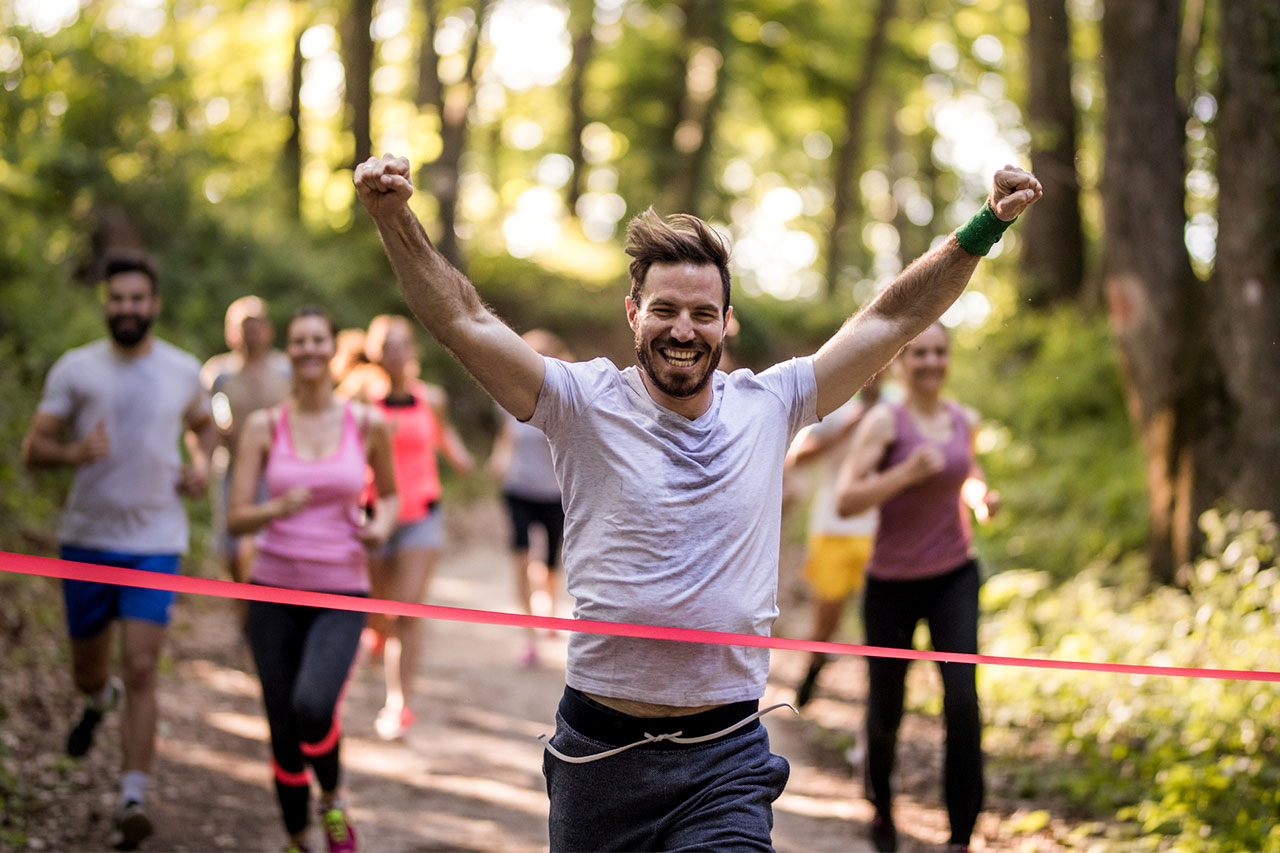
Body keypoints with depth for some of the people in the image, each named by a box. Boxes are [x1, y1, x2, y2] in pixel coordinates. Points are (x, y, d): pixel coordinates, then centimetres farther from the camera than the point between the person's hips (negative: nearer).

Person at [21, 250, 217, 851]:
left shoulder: (183, 369, 3)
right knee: (87, 669, 15)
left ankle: (133, 800, -11)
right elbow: (32, 448, -3)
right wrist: (74, 452, -24)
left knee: (140, 670, -13)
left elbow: (203, 424, 23)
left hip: (156, 541, -1)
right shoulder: (75, 369, -3)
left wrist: (202, 463, 1)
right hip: (88, 537, 1)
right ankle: (98, 700, 53)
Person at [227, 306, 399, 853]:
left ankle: (332, 800, 4)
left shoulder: (367, 424, 0)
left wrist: (382, 525, -5)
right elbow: (235, 520, -4)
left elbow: (389, 494, 17)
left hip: (341, 594, -1)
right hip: (275, 588, 1)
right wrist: (278, 509, -24)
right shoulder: (264, 426, 0)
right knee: (283, 732, 4)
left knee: (312, 708, -26)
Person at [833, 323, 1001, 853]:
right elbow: (845, 502, -20)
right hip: (892, 584, -3)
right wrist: (908, 472, -30)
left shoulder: (964, 421, 3)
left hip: (954, 576, 3)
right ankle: (881, 807, 42)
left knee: (962, 700, -17)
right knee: (885, 714, 11)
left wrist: (981, 496, 2)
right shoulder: (884, 421, -12)